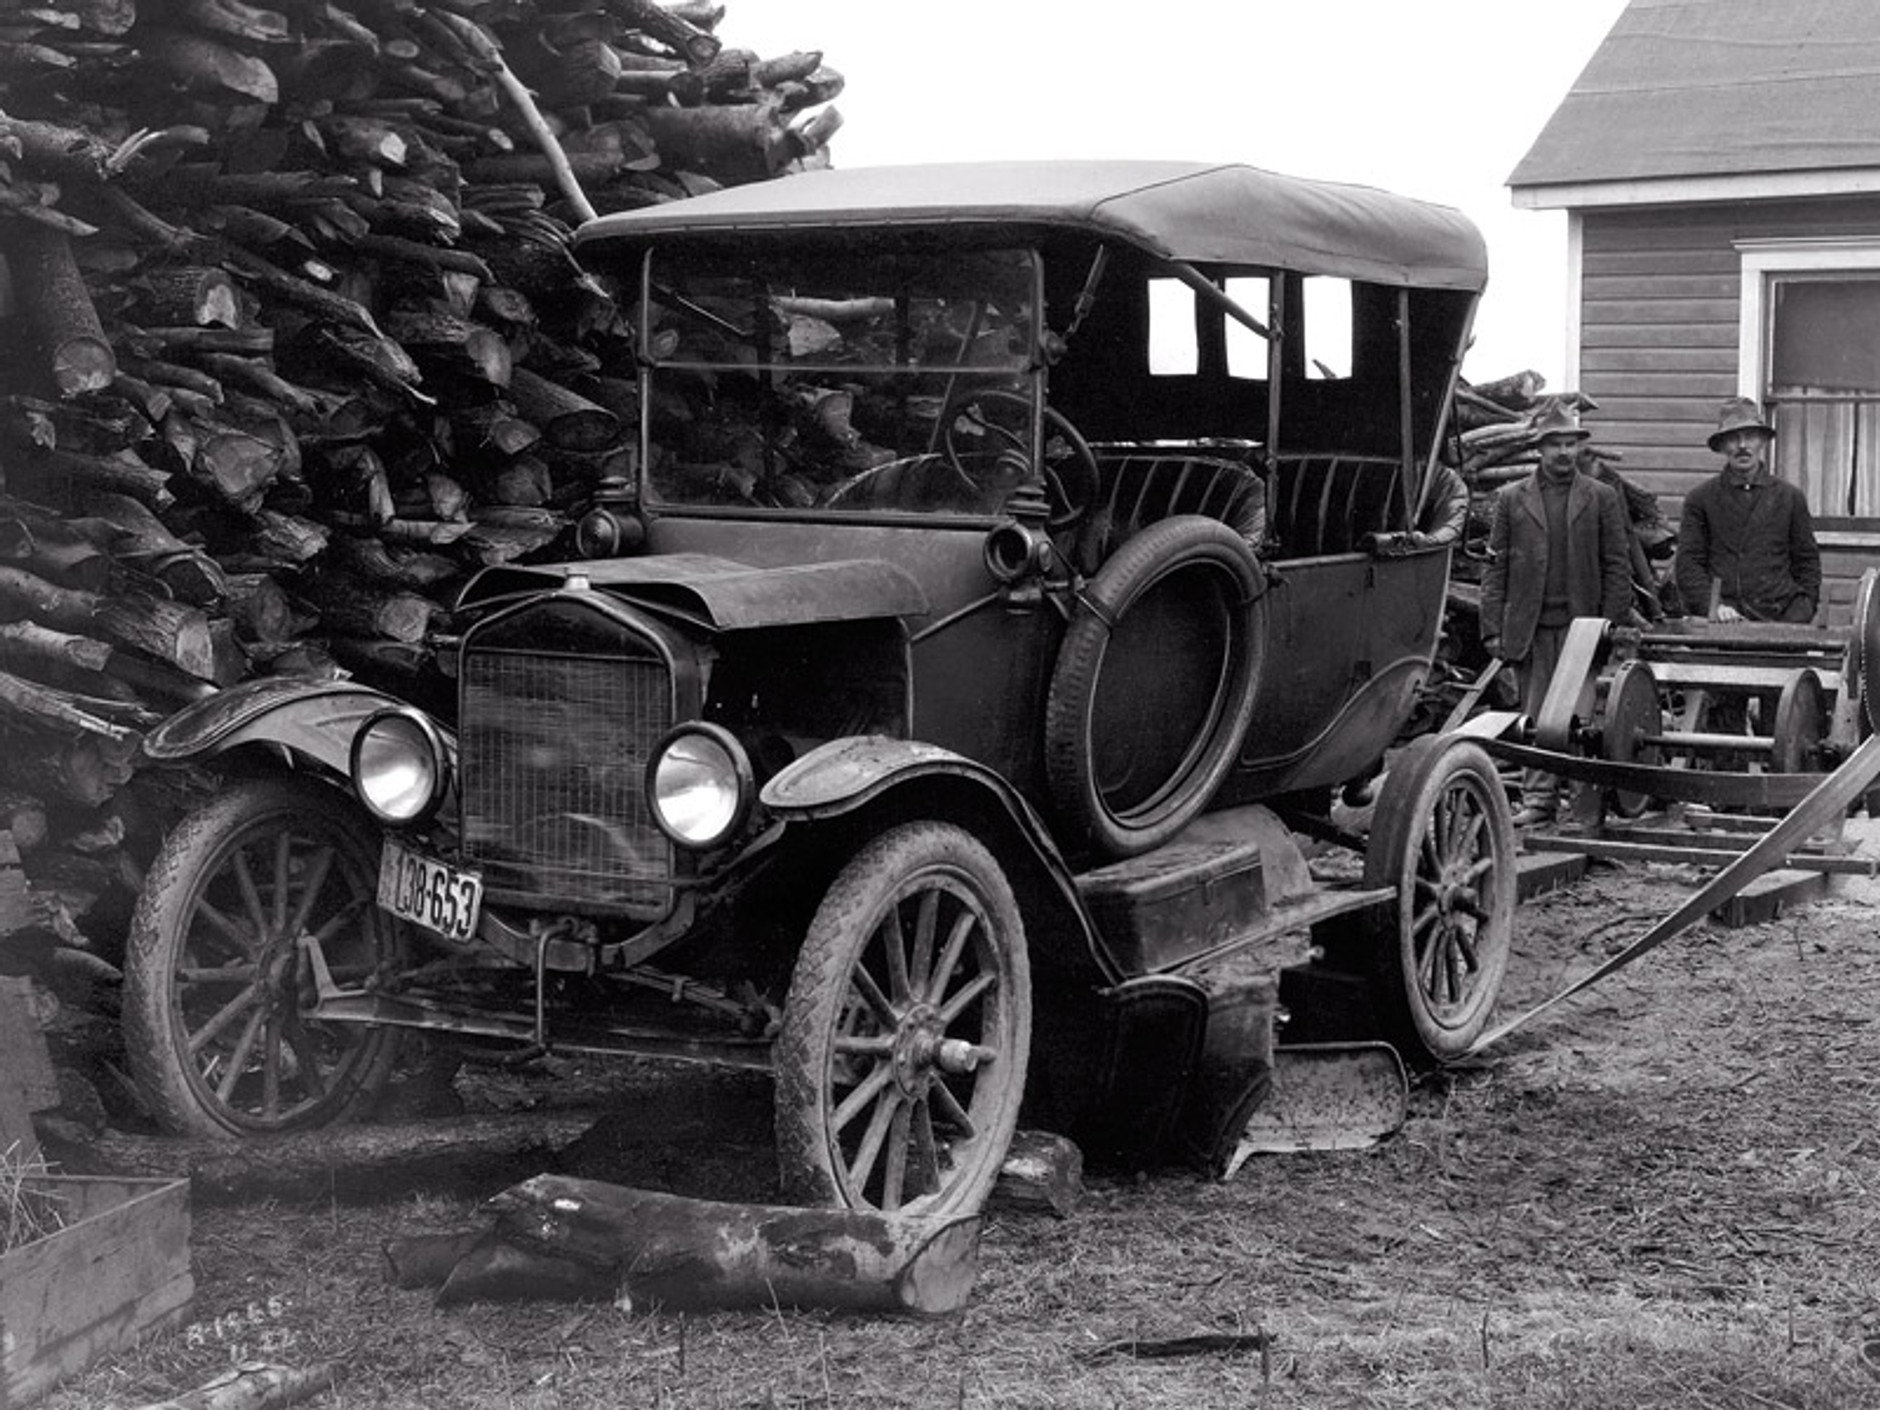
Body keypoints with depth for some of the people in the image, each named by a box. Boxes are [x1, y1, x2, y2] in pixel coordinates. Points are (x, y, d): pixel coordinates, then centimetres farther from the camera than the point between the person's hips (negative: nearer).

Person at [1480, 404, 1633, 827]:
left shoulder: (1603, 498, 7)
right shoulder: (1511, 498, 9)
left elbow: (1617, 566, 6)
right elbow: (1495, 567, 8)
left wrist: (1611, 625, -3)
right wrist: (1493, 628, 1)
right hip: (1528, 627, 1)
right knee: (1535, 717, 1)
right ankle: (1539, 799, 4)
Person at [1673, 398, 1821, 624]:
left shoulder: (1790, 498, 15)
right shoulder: (1700, 499, 11)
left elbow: (1807, 563, 17)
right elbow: (1688, 564, 6)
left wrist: (1800, 615, 2)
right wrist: (1711, 607, -10)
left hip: (1777, 617, 2)